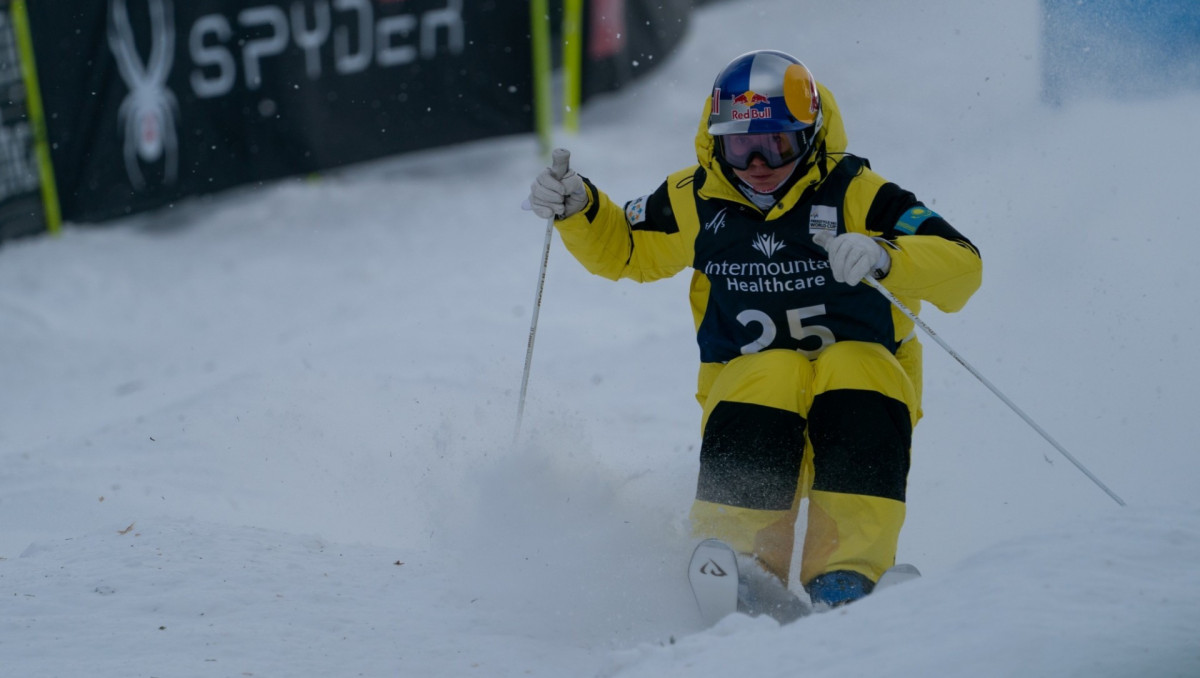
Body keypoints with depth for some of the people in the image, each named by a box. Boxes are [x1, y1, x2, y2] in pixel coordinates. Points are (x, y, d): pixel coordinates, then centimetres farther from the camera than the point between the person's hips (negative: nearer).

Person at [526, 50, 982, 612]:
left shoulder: (853, 194, -9)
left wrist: (884, 256, -39)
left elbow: (962, 269, -19)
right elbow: (623, 248, 21)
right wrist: (577, 208, 0)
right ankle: (743, 561, -37)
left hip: (862, 378, -1)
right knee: (773, 376, -32)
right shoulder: (697, 201, 3)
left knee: (855, 371, -34)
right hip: (749, 383, 1)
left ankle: (846, 575, -39)